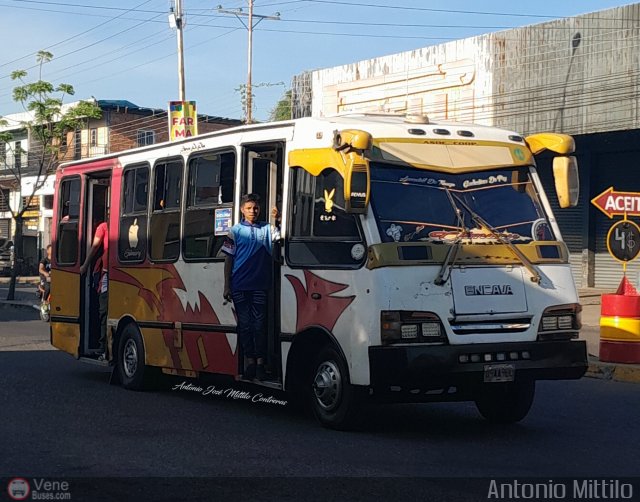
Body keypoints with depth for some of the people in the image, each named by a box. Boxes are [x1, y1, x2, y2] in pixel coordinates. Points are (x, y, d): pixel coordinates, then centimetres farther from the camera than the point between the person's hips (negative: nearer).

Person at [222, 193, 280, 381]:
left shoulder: (267, 229, 8)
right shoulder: (236, 230, 6)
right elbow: (229, 259, 5)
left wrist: (280, 219, -21)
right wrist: (227, 286, 0)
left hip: (260, 285, 0)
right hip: (240, 286, 0)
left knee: (259, 324, 0)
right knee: (245, 324, 4)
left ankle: (260, 362, 5)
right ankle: (249, 360, 11)